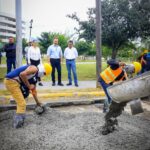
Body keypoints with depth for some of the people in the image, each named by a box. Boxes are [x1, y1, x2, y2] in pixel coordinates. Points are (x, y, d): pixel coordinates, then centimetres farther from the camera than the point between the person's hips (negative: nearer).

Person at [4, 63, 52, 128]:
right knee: (22, 103, -7)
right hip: (11, 81, -11)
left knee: (21, 103, 24)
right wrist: (29, 86, -13)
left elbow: (33, 90, 31)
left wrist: (37, 102, 38)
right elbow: (22, 74, -25)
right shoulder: (34, 69, -7)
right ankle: (18, 123, -1)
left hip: (11, 81, 11)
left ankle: (18, 120, 33)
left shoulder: (35, 76, 22)